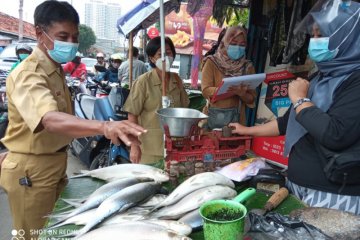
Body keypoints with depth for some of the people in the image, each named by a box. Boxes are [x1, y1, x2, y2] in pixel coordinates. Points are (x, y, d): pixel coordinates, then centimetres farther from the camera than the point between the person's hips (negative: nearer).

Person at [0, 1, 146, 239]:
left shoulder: (56, 70, 7)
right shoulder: (28, 74, -24)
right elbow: (50, 120, -44)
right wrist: (104, 126, -59)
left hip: (54, 164, 9)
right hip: (31, 171, -9)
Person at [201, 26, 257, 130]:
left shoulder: (248, 67, 5)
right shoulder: (212, 62, -1)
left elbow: (251, 99, 4)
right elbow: (206, 91, -11)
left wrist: (241, 93, -17)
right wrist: (230, 89, -24)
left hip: (237, 117, 2)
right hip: (214, 116, -1)